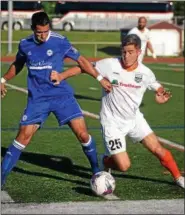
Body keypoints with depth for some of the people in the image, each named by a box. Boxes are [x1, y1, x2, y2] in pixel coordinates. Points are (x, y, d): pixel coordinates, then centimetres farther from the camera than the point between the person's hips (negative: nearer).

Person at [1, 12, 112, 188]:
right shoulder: (25, 44, 2)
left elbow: (81, 60, 3)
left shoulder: (60, 41, -7)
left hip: (62, 95, -1)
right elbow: (17, 65, 23)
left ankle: (96, 171, 12)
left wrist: (100, 78, -1)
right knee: (23, 137, -6)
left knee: (82, 133, -8)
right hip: (37, 98, 1)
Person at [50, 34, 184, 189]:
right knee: (124, 166, -12)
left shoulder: (145, 73, -8)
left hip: (134, 119, 3)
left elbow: (158, 88, 8)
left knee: (158, 149, -5)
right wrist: (61, 76, -16)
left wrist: (161, 95, -15)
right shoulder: (110, 65, -17)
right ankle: (105, 161, 24)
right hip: (112, 123, -3)